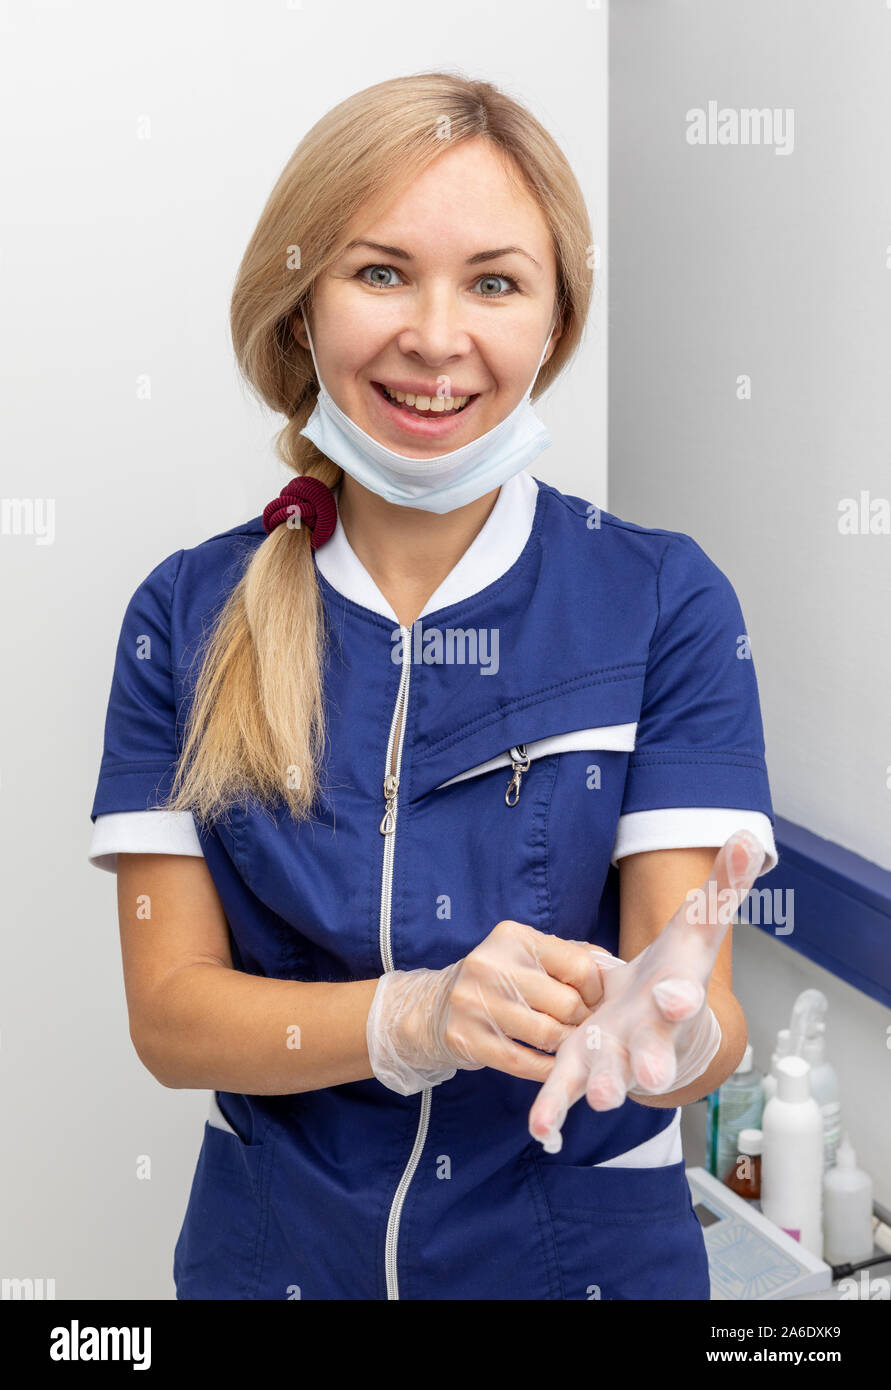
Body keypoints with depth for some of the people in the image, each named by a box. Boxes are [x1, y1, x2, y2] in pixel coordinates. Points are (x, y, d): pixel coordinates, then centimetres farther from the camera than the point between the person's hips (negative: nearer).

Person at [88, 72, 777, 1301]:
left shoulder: (666, 603, -12)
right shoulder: (188, 615, -8)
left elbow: (707, 1021, -16)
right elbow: (169, 1011, -10)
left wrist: (660, 1031, -39)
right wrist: (419, 1018, -28)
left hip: (586, 1244, -1)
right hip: (272, 1244, 1)